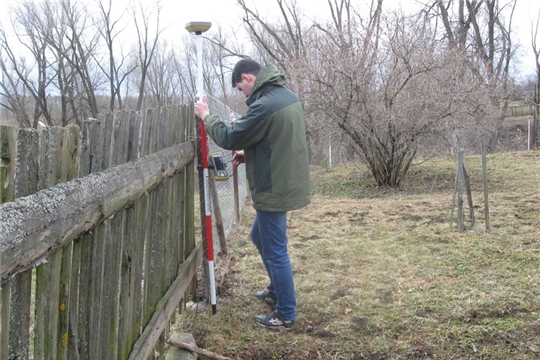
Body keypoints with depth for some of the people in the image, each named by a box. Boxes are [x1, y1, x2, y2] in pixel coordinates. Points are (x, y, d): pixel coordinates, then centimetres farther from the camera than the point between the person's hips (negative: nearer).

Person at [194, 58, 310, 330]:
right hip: (288, 183, 10)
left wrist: (206, 116, -2)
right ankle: (277, 289, 41)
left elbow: (229, 137, -17)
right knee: (260, 237, 26)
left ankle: (286, 314, 14)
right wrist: (249, 152, 9)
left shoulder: (265, 105, -23)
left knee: (275, 251, 2)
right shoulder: (288, 96, 8)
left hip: (274, 189, -10)